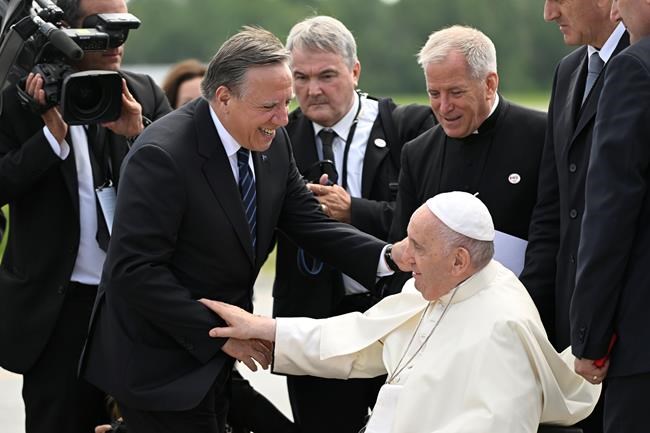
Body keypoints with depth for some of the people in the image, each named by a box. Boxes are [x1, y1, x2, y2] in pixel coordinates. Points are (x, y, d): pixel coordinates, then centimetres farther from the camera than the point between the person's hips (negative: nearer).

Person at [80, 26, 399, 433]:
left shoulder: (272, 141, 0)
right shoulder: (162, 155, -24)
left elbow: (310, 222, 2)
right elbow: (135, 271, -25)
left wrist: (387, 258, -14)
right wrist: (220, 333, -24)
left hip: (215, 357, 8)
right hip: (161, 364, -8)